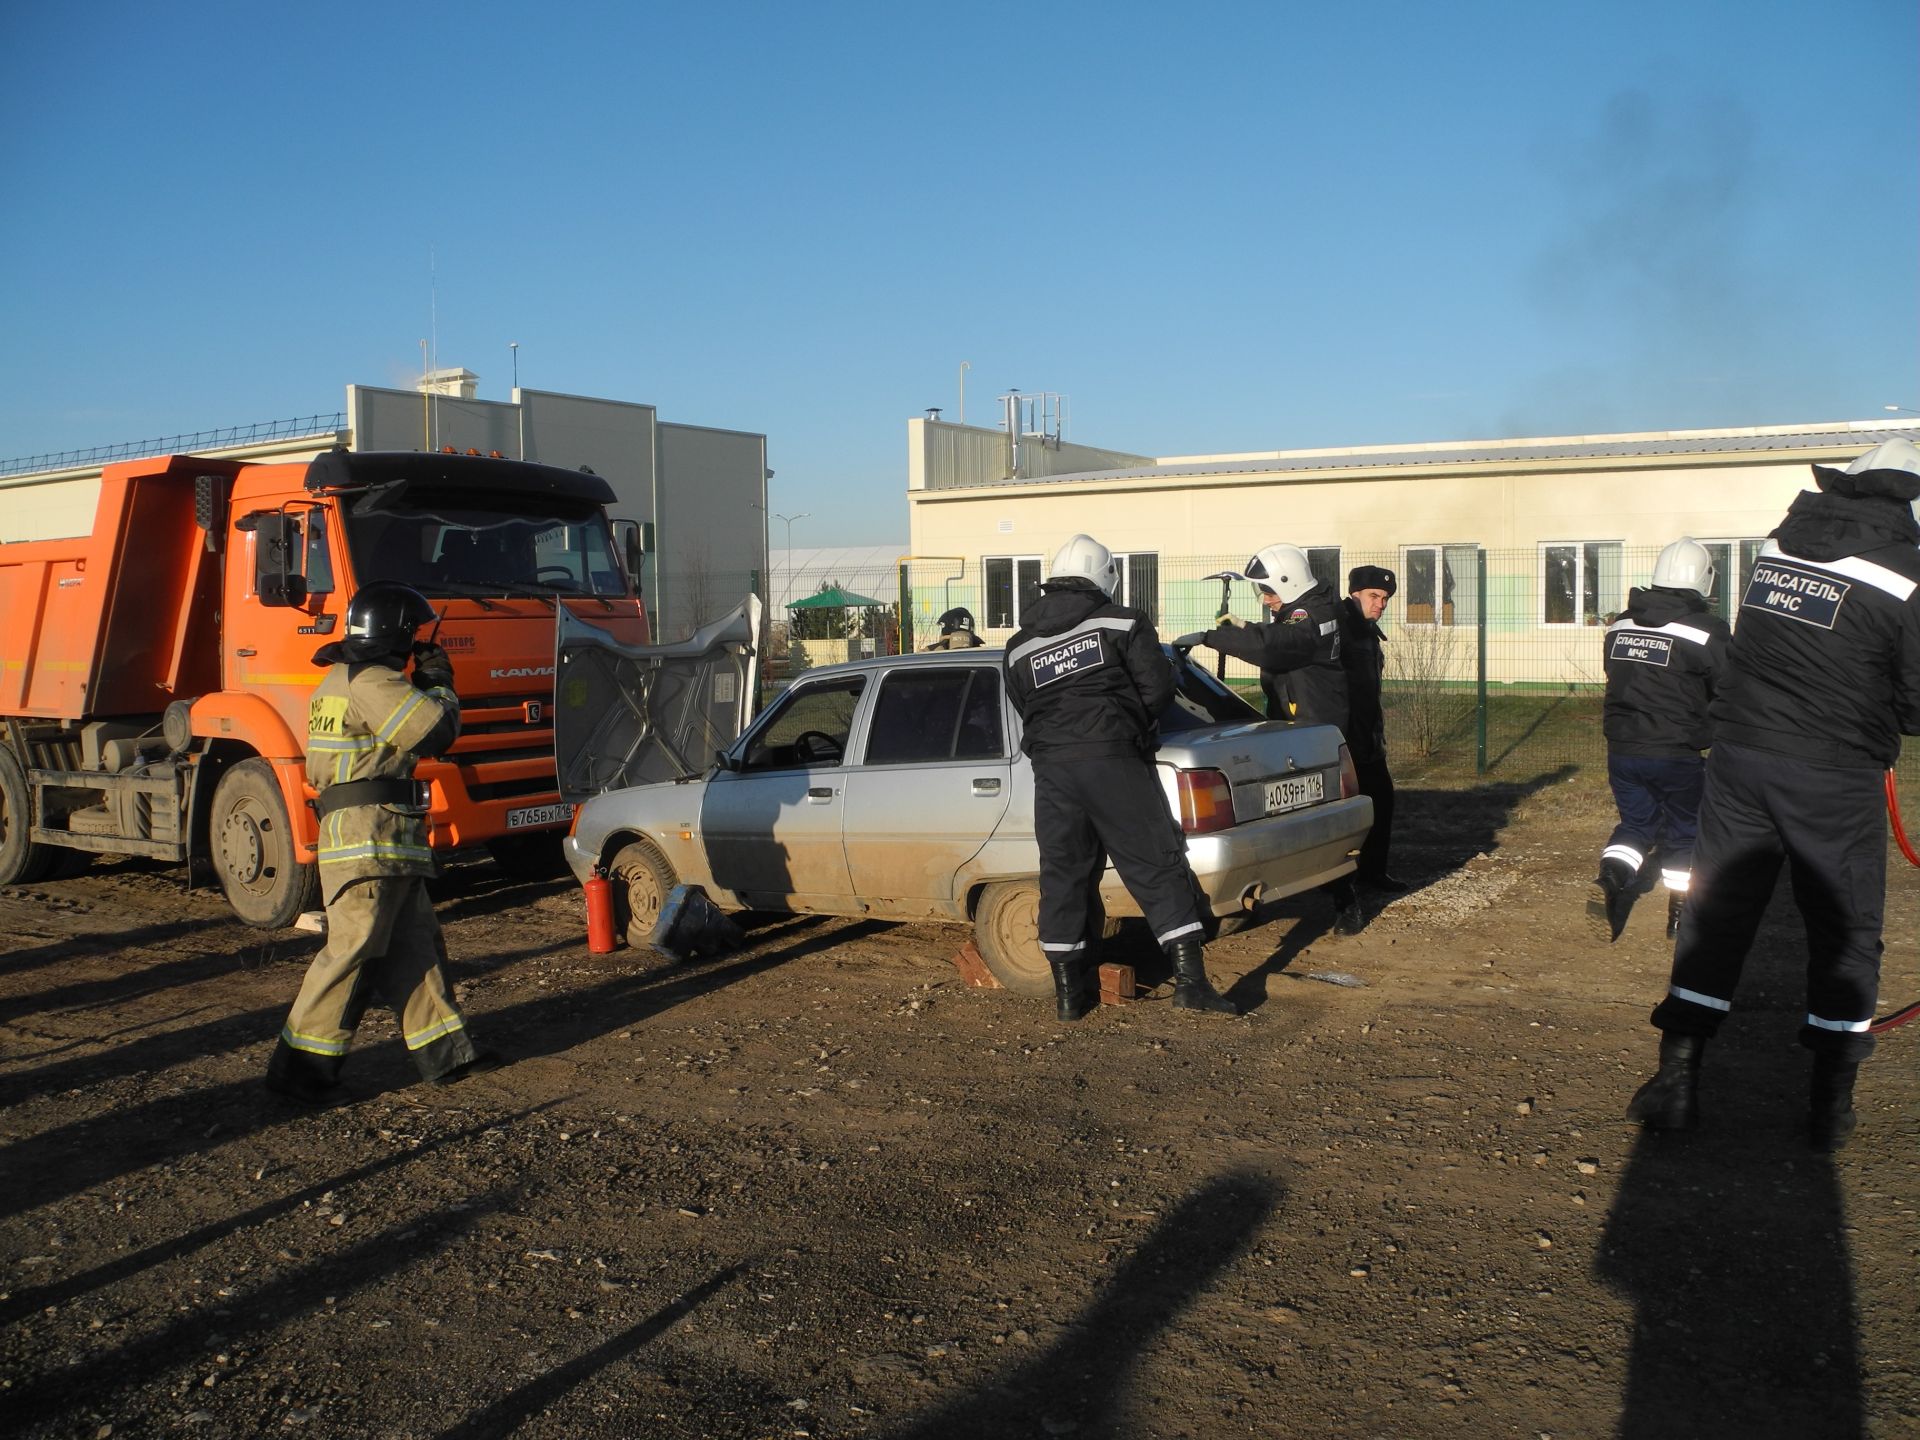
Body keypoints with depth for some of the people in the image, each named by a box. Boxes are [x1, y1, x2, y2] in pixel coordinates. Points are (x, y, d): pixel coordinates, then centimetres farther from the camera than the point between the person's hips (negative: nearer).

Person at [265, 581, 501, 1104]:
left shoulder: (343, 678, 19)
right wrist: (439, 684, -1)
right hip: (371, 838, -11)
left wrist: (422, 688, 12)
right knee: (352, 950, -7)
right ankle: (300, 1068, 0)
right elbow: (436, 731, -18)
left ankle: (445, 1052, 18)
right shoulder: (372, 682, -14)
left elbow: (401, 721, 23)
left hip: (388, 845, 11)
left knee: (414, 944, 12)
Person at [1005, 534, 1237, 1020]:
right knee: (1157, 867, 1)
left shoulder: (1018, 647, 14)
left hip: (1050, 764, 4)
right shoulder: (1122, 622, 3)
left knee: (1062, 875, 9)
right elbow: (1159, 686, 0)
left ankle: (1069, 993, 13)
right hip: (1113, 760, -3)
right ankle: (1190, 980, -3)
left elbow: (1023, 711, 15)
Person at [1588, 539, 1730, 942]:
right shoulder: (1705, 630, -12)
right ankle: (1679, 913, 21)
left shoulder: (1619, 626, 5)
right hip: (1677, 754, -4)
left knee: (1636, 821, 18)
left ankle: (1608, 879, -6)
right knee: (1683, 831, 13)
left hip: (1621, 750, 4)